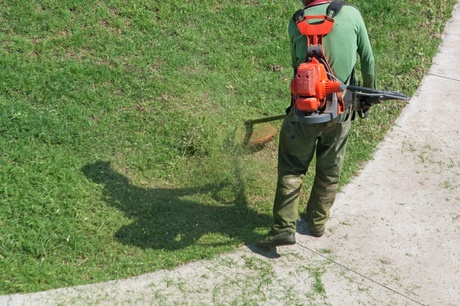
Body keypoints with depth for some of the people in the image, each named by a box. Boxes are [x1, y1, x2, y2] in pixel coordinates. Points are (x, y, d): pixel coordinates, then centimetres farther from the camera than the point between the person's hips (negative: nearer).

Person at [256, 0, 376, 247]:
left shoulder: (296, 23, -8)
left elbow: (296, 65, 4)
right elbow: (368, 60, 2)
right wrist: (369, 94, 18)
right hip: (340, 111, 2)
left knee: (292, 169, 10)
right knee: (329, 171, 18)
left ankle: (284, 227, 4)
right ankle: (317, 222, 31)